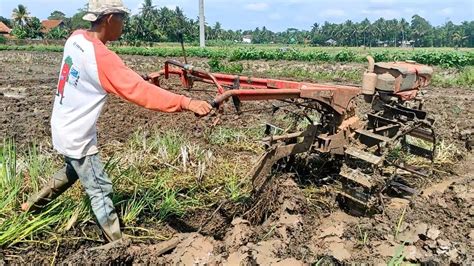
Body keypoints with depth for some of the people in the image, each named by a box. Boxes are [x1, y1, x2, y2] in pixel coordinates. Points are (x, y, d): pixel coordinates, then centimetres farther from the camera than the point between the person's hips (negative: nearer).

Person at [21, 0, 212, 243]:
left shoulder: (76, 38, -2)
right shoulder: (101, 57, -28)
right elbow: (139, 90, -37)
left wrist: (139, 77, 5)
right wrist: (186, 103, -44)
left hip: (63, 127, 9)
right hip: (77, 137, -9)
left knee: (73, 169, 32)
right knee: (100, 190, 2)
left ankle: (33, 204, 49)